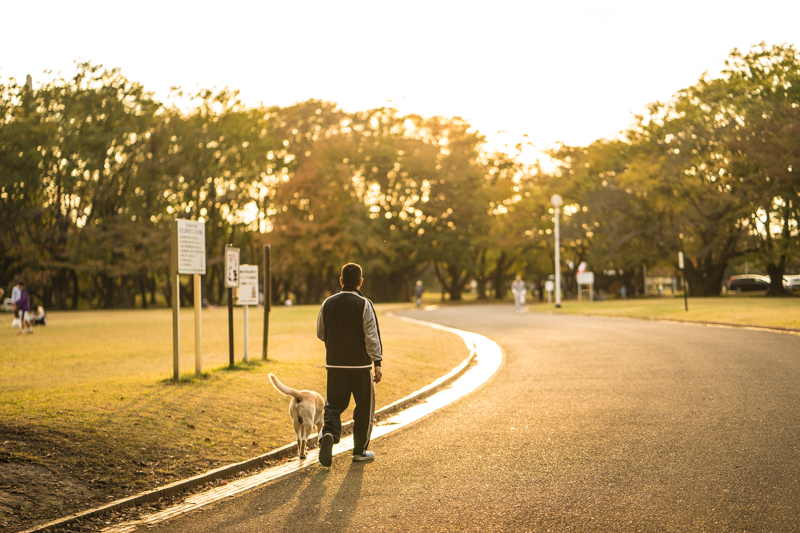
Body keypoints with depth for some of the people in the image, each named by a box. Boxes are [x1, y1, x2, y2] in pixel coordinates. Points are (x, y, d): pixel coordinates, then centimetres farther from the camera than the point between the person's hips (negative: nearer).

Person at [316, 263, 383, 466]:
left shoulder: (328, 304, 3)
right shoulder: (364, 305, -9)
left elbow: (320, 334, 12)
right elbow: (372, 336, -13)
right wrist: (377, 363, -12)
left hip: (335, 364, 3)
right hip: (360, 364, -3)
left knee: (334, 405, 12)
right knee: (364, 407, 11)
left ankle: (328, 434, -17)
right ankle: (360, 450, 17)